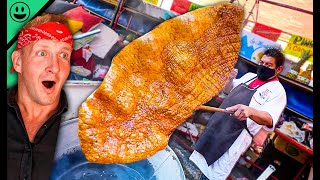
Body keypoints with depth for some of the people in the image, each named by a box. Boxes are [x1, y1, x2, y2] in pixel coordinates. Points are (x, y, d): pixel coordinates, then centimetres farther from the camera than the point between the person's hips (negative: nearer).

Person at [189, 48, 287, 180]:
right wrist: (230, 79, 1)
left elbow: (269, 119, -28)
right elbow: (227, 90, 24)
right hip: (217, 124, 7)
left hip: (237, 137, -7)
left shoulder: (277, 91, -11)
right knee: (204, 164, 19)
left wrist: (250, 111, -49)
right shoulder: (250, 76, 12)